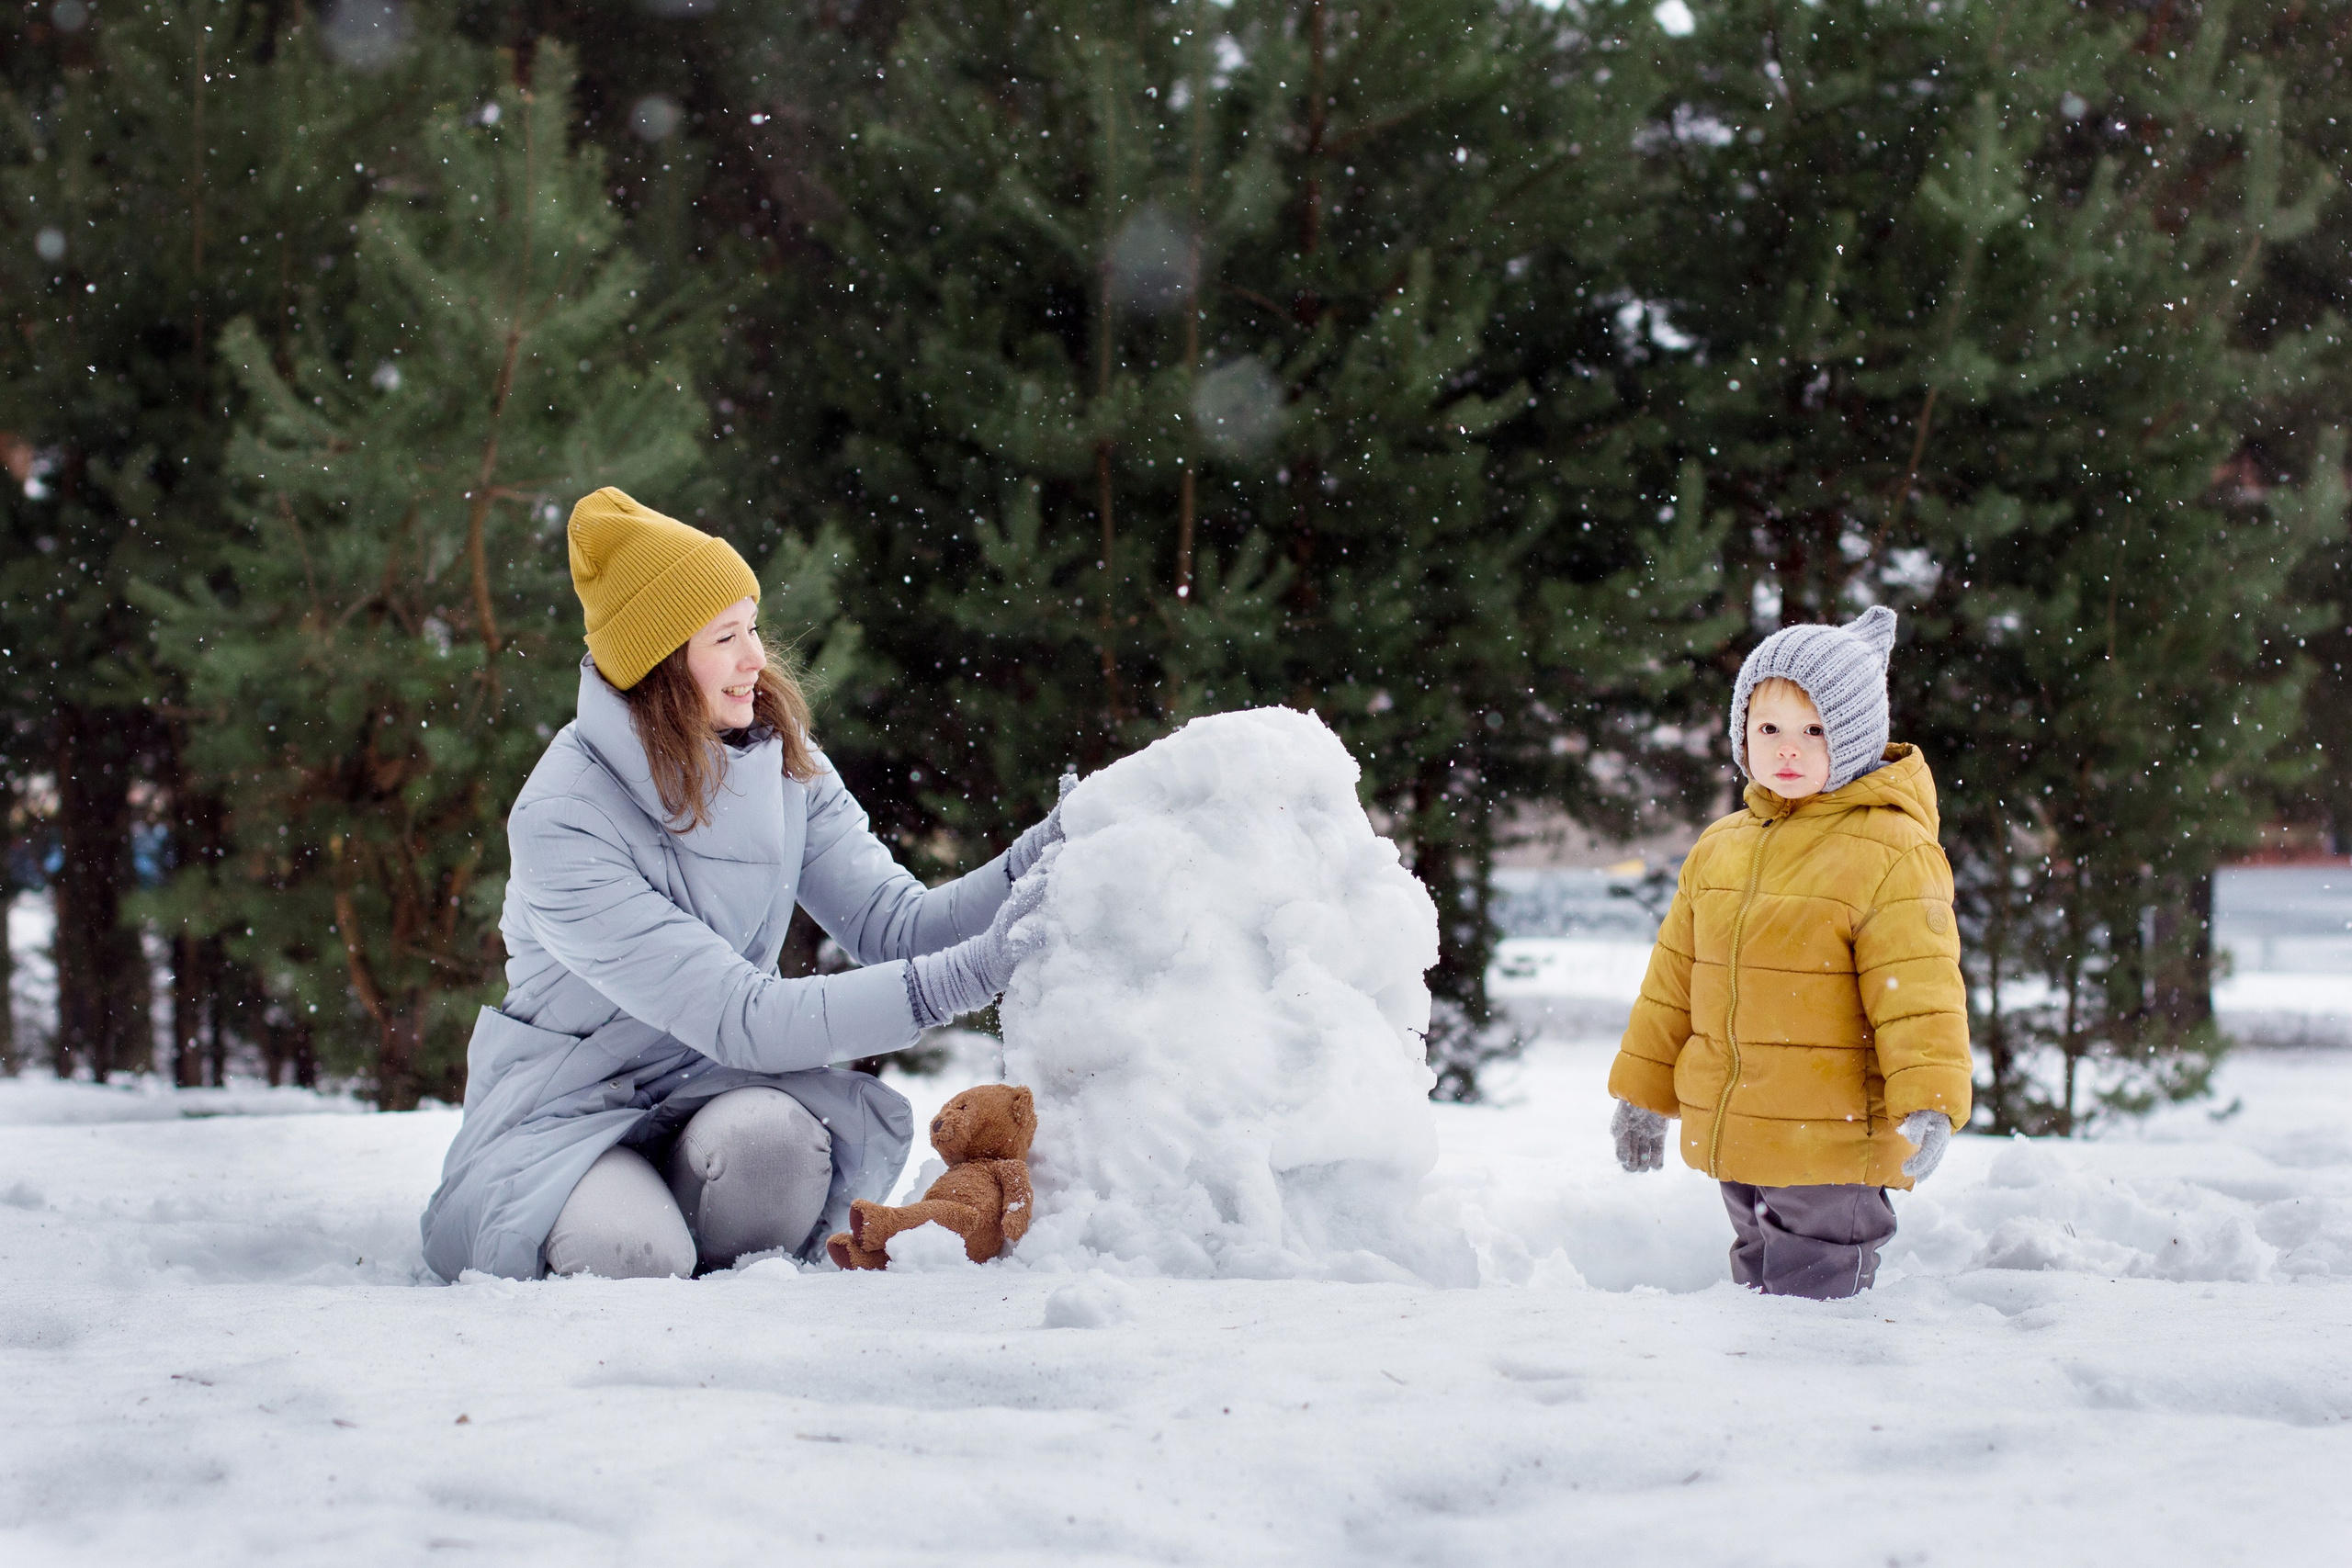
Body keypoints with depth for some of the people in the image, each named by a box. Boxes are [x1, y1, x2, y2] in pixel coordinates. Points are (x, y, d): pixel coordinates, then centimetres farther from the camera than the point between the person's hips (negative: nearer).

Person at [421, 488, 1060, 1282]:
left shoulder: (780, 764, -2)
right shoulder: (564, 821, -23)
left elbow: (894, 925, -8)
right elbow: (740, 1020, -28)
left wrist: (1027, 867, -27)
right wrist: (956, 980, -34)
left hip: (710, 1093, 4)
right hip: (565, 1116, -3)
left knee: (770, 1132, -32)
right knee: (634, 1254, -34)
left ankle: (743, 1290, -2)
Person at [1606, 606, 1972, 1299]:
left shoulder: (1891, 855, -10)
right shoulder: (1719, 849, 11)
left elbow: (1919, 992, -16)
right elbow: (1674, 982, 18)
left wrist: (1928, 1105, -28)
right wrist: (1643, 1094, 21)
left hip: (1831, 1148, -7)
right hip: (1732, 1143, 7)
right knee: (1759, 1291, 17)